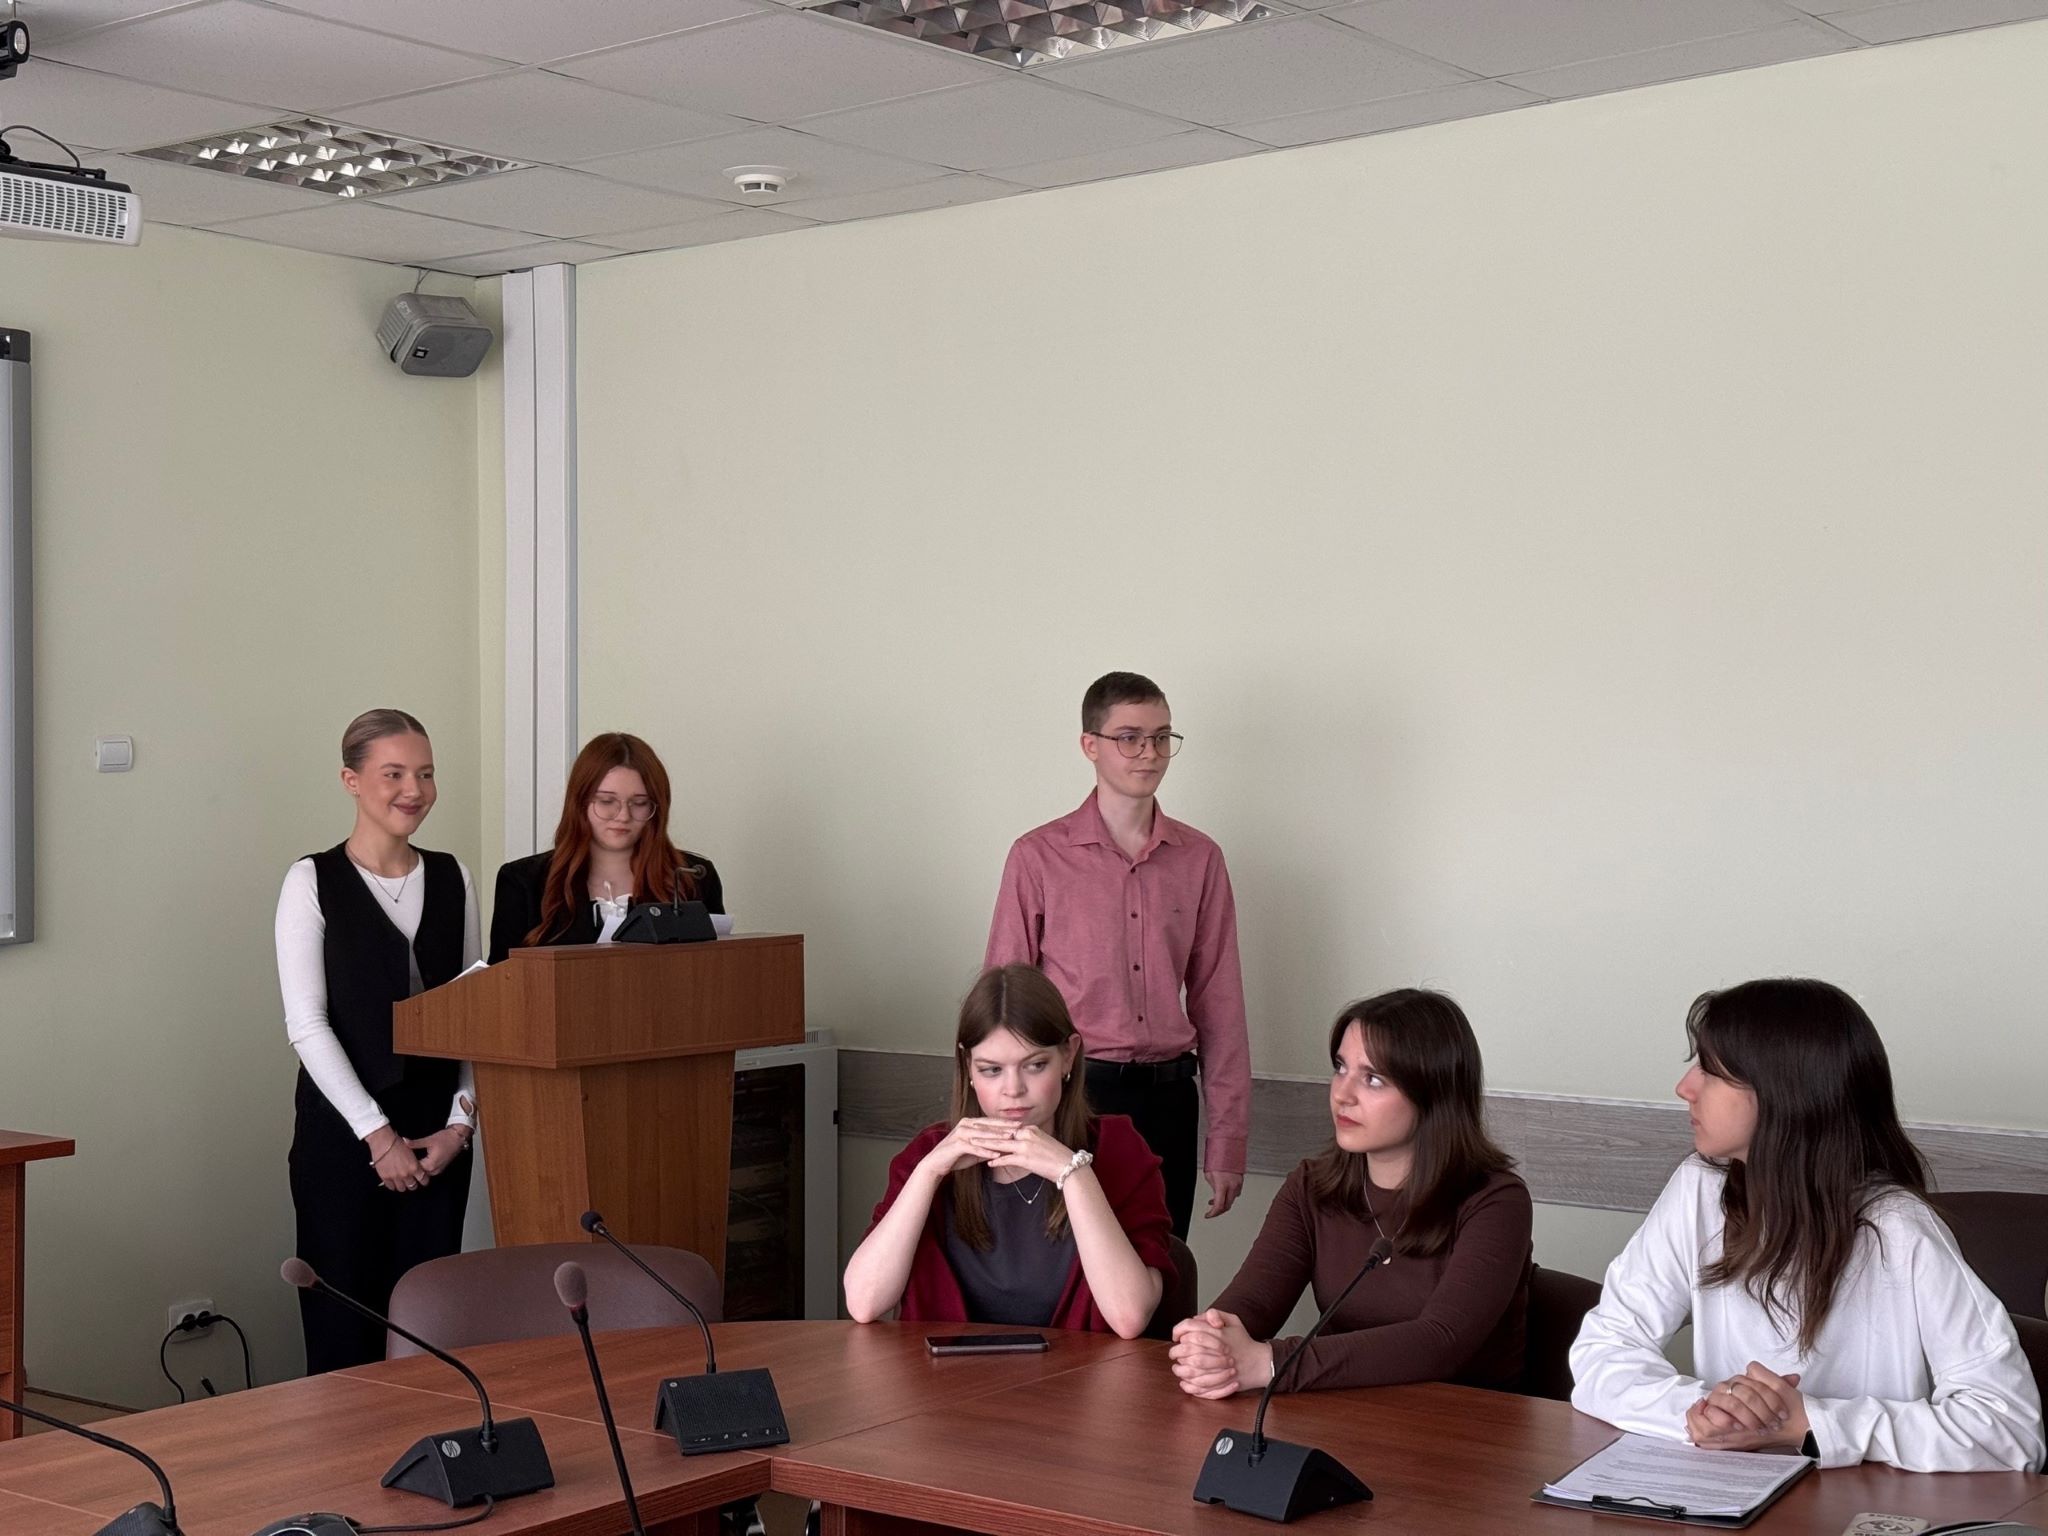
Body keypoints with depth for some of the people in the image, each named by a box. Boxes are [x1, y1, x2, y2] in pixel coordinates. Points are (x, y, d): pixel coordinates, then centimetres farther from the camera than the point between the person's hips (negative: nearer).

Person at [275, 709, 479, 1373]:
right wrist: (377, 1133, -13)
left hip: (437, 1133, 4)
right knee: (344, 1328, -1)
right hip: (343, 1130, -4)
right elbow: (306, 1024, -9)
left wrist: (460, 1121, -2)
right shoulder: (313, 882, -4)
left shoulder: (451, 878, 9)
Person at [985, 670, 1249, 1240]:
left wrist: (1228, 1138, 5)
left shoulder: (1199, 860, 6)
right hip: (1073, 1093, -2)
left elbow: (1219, 1004, 7)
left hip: (1167, 1099, 3)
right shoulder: (1039, 857, -2)